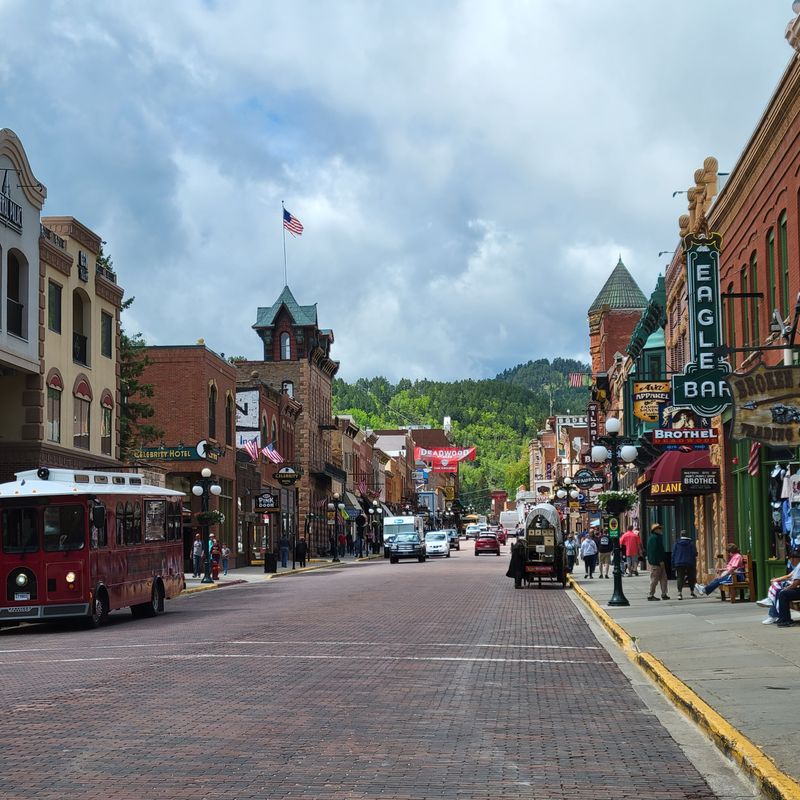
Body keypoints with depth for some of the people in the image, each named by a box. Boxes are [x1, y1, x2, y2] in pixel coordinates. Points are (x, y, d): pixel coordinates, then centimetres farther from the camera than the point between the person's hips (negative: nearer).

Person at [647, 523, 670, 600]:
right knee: (654, 579, -5)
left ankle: (664, 594, 11)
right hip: (656, 562, -11)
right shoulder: (654, 538, -15)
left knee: (663, 578, 10)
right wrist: (661, 561, -21)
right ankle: (651, 595, 0)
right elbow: (656, 550, -21)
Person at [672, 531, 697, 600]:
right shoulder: (691, 543, -2)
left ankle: (679, 592, -21)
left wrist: (673, 564, 9)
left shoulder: (676, 543, 3)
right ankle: (691, 592, 19)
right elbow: (694, 554, -2)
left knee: (680, 578, -5)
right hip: (690, 564, 0)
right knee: (691, 578, 14)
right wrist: (694, 564, 8)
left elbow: (673, 554, 4)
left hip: (679, 564, 0)